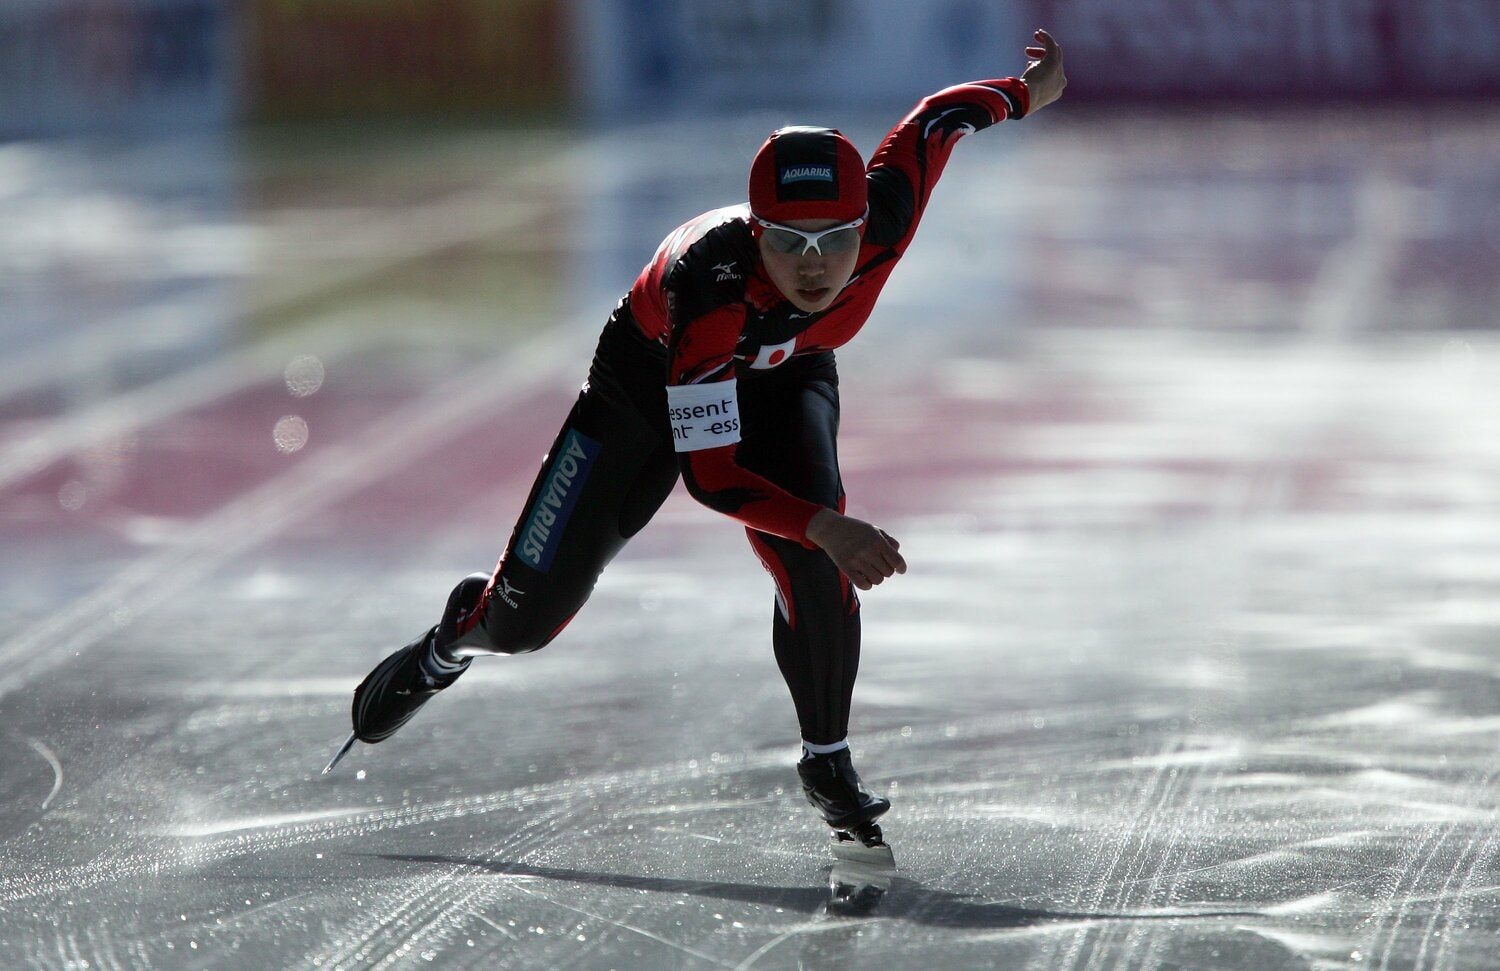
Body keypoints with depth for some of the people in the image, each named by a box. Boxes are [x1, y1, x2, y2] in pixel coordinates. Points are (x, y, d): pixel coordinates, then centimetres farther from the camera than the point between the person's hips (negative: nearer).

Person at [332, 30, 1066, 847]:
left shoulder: (879, 225, -37)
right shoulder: (710, 287, -47)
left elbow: (936, 119, -15)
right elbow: (709, 473, -43)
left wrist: (1027, 92, 4)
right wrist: (825, 527, -56)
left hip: (783, 382, 2)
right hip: (650, 379, -2)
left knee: (809, 559, -28)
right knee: (533, 612, 4)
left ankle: (827, 760, -7)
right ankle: (453, 640, 43)